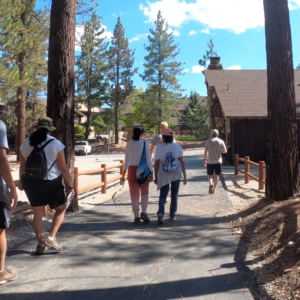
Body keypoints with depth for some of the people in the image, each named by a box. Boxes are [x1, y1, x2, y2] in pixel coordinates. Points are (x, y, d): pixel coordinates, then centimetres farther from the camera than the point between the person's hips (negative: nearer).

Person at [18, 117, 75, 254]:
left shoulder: (26, 143, 4)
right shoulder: (55, 144, -9)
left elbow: (22, 166, 11)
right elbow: (63, 168, -10)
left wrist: (21, 182, 25)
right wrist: (70, 186, -3)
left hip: (30, 182, 4)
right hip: (50, 182, -4)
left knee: (38, 213, 14)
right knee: (60, 209, 16)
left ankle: (40, 244, 18)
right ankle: (51, 238, 4)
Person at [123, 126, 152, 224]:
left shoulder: (129, 144, 4)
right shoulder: (145, 144, -7)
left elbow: (126, 159, 8)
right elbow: (148, 159, -9)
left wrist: (124, 172, 17)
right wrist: (151, 172, -4)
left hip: (132, 170, 2)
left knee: (134, 194, 7)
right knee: (144, 192, 15)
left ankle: (136, 216, 8)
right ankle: (143, 212, 2)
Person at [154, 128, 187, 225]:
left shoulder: (159, 147, -5)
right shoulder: (177, 146, -3)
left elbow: (157, 163, -5)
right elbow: (182, 162, -4)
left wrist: (156, 177, 3)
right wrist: (185, 176, 1)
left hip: (163, 175, -1)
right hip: (175, 174, 1)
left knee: (163, 195, 4)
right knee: (174, 195, 16)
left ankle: (160, 213, -18)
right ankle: (172, 215, 22)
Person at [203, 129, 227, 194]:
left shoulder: (208, 141, 0)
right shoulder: (221, 141, 0)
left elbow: (205, 151, -2)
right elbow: (225, 151, -1)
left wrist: (205, 159, 4)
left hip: (210, 161, 0)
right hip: (218, 161, 0)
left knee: (210, 175, 8)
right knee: (217, 175, 10)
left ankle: (211, 184, -20)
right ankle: (214, 189, 12)